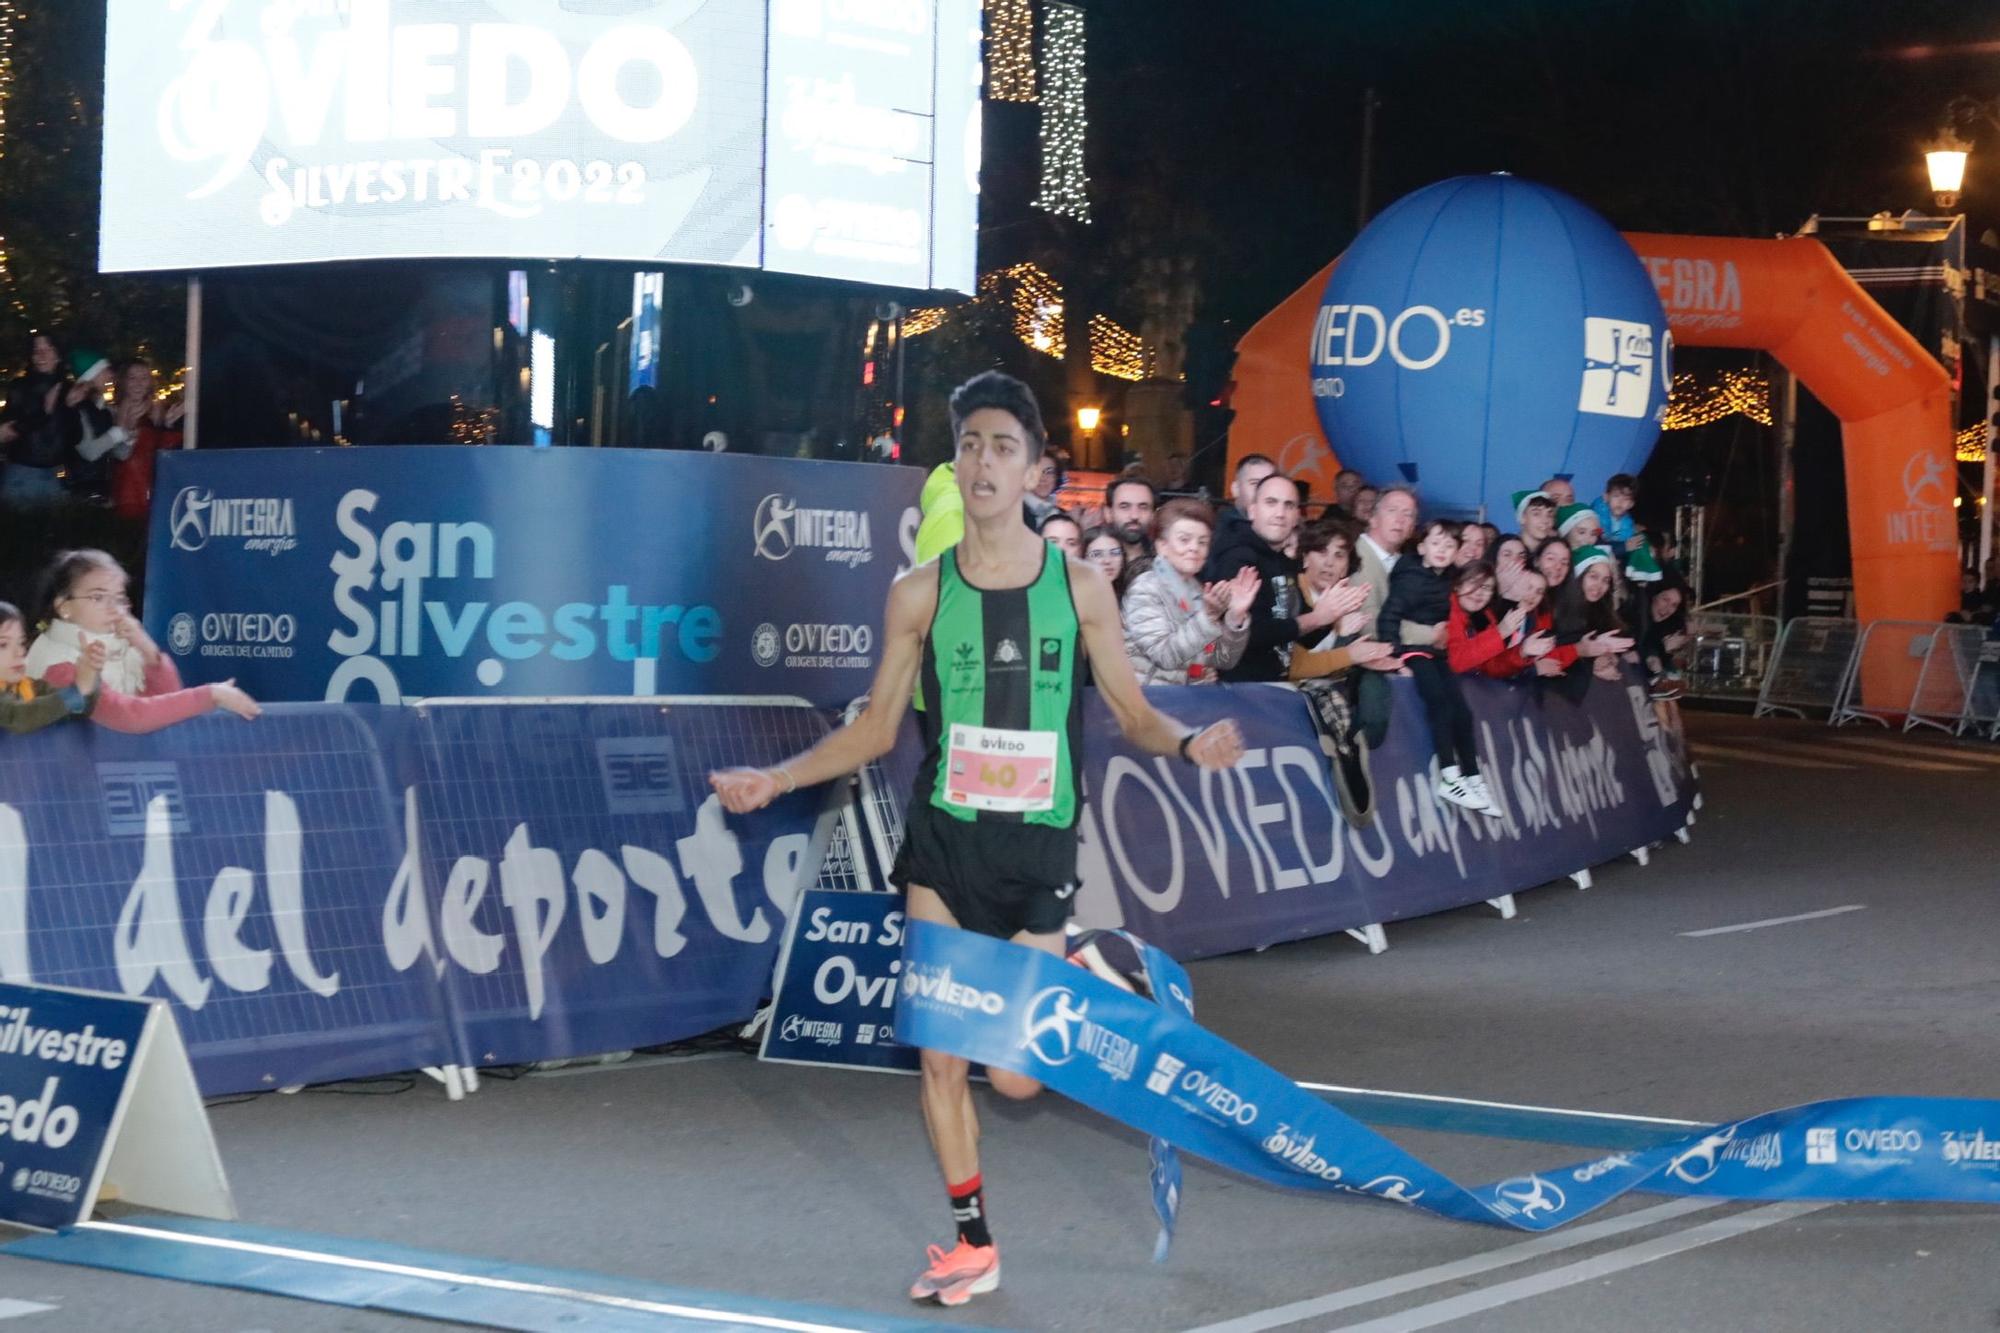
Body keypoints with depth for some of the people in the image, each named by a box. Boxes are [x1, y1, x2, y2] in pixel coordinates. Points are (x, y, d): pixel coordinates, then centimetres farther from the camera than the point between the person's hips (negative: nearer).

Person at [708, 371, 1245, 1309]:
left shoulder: (1079, 588, -1)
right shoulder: (920, 594, 1)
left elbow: (1133, 713, 4)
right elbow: (876, 729, 8)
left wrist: (1188, 742, -17)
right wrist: (775, 780, -2)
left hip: (1039, 846, -1)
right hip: (944, 844, 1)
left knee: (1015, 1078, -3)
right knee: (940, 1056, -1)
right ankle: (972, 1242, 15)